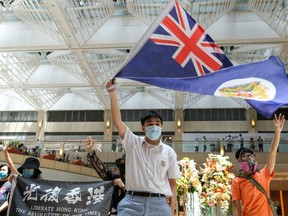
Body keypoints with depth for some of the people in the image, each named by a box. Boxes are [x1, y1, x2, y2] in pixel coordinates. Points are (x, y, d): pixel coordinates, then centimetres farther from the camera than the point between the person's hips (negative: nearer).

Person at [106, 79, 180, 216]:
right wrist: (112, 93, -11)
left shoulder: (169, 152, 8)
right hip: (132, 202, -1)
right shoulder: (133, 143, 6)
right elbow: (117, 121, -5)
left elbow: (172, 183, 9)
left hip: (158, 203, 1)